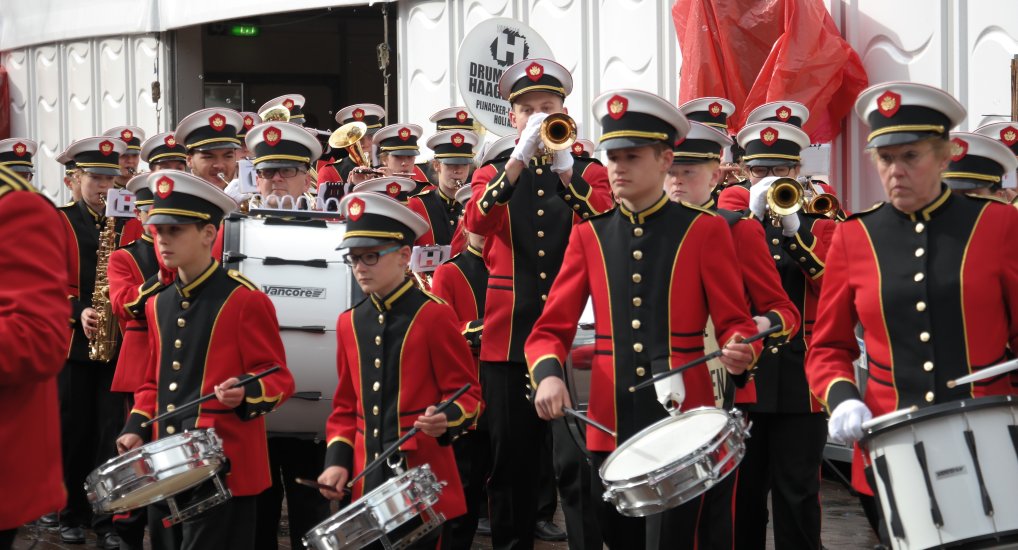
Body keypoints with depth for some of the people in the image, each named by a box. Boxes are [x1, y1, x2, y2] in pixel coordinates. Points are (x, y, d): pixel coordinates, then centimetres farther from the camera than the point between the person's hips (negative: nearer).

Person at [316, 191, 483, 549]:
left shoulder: (434, 316, -7)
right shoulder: (349, 322, 10)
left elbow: (468, 395, -4)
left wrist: (447, 419, -25)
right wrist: (337, 461, 3)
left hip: (423, 483, -5)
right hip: (366, 482, 5)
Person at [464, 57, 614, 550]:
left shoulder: (589, 173, 8)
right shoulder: (494, 173, 10)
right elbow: (476, 221, -12)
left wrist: (565, 168, -21)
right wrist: (521, 158, -20)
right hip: (509, 340, 1)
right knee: (511, 464, 8)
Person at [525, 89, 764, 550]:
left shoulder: (705, 230, 0)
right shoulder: (588, 236, 8)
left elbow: (735, 323, 0)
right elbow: (550, 330, 6)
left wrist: (740, 352, -23)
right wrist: (548, 374, -15)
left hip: (682, 421, -3)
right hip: (611, 425, 3)